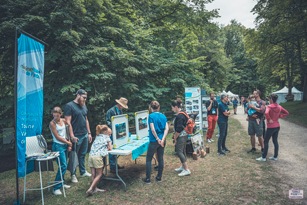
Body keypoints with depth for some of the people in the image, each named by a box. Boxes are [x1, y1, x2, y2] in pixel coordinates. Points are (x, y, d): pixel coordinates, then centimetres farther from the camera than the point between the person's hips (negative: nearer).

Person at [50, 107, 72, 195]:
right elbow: (57, 137, -12)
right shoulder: (52, 123, -11)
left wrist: (69, 145, 8)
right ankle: (56, 188, -4)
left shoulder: (64, 121, 6)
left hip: (65, 145, 6)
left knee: (64, 165, 12)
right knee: (63, 166, -11)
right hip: (58, 146, -6)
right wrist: (68, 142, -5)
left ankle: (62, 183, 29)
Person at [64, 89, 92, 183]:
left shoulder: (84, 106, 14)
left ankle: (83, 172, 27)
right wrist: (72, 136, -18)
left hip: (85, 135, 7)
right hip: (76, 136, -6)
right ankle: (73, 175, 18)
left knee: (83, 154, 15)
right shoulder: (69, 106, -9)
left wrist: (89, 133, 16)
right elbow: (68, 122, -13)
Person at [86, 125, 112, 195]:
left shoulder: (97, 137, 26)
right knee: (99, 174, 2)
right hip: (98, 156, -6)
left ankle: (95, 188, 12)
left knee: (93, 174, 8)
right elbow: (110, 148, 12)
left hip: (91, 155, 6)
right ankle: (90, 189, -6)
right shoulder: (107, 137, 11)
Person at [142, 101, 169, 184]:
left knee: (148, 159, 6)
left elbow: (153, 129, -18)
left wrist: (157, 139, -10)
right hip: (162, 141, 6)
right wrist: (163, 139, -10)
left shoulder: (151, 116, -11)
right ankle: (159, 177, 24)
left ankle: (147, 179, 11)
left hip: (154, 141, -5)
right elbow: (166, 128, -3)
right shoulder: (163, 116, 5)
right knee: (160, 158, 14)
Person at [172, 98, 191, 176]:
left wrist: (175, 138, -10)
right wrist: (175, 134, 17)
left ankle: (187, 170, -6)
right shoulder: (183, 113, 11)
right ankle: (183, 166, 30)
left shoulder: (179, 116, -21)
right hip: (184, 135, 10)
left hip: (181, 136, -10)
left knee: (179, 151, -7)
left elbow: (179, 129, -22)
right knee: (182, 151, 18)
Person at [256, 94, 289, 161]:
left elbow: (266, 113, -36)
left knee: (266, 141, 2)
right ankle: (275, 157, 24)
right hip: (277, 126, 7)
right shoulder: (279, 107, 4)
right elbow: (287, 113, 14)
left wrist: (269, 119, -20)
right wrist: (279, 116, 5)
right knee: (275, 141, 16)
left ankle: (263, 157, 8)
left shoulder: (269, 107, -17)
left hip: (271, 127, -7)